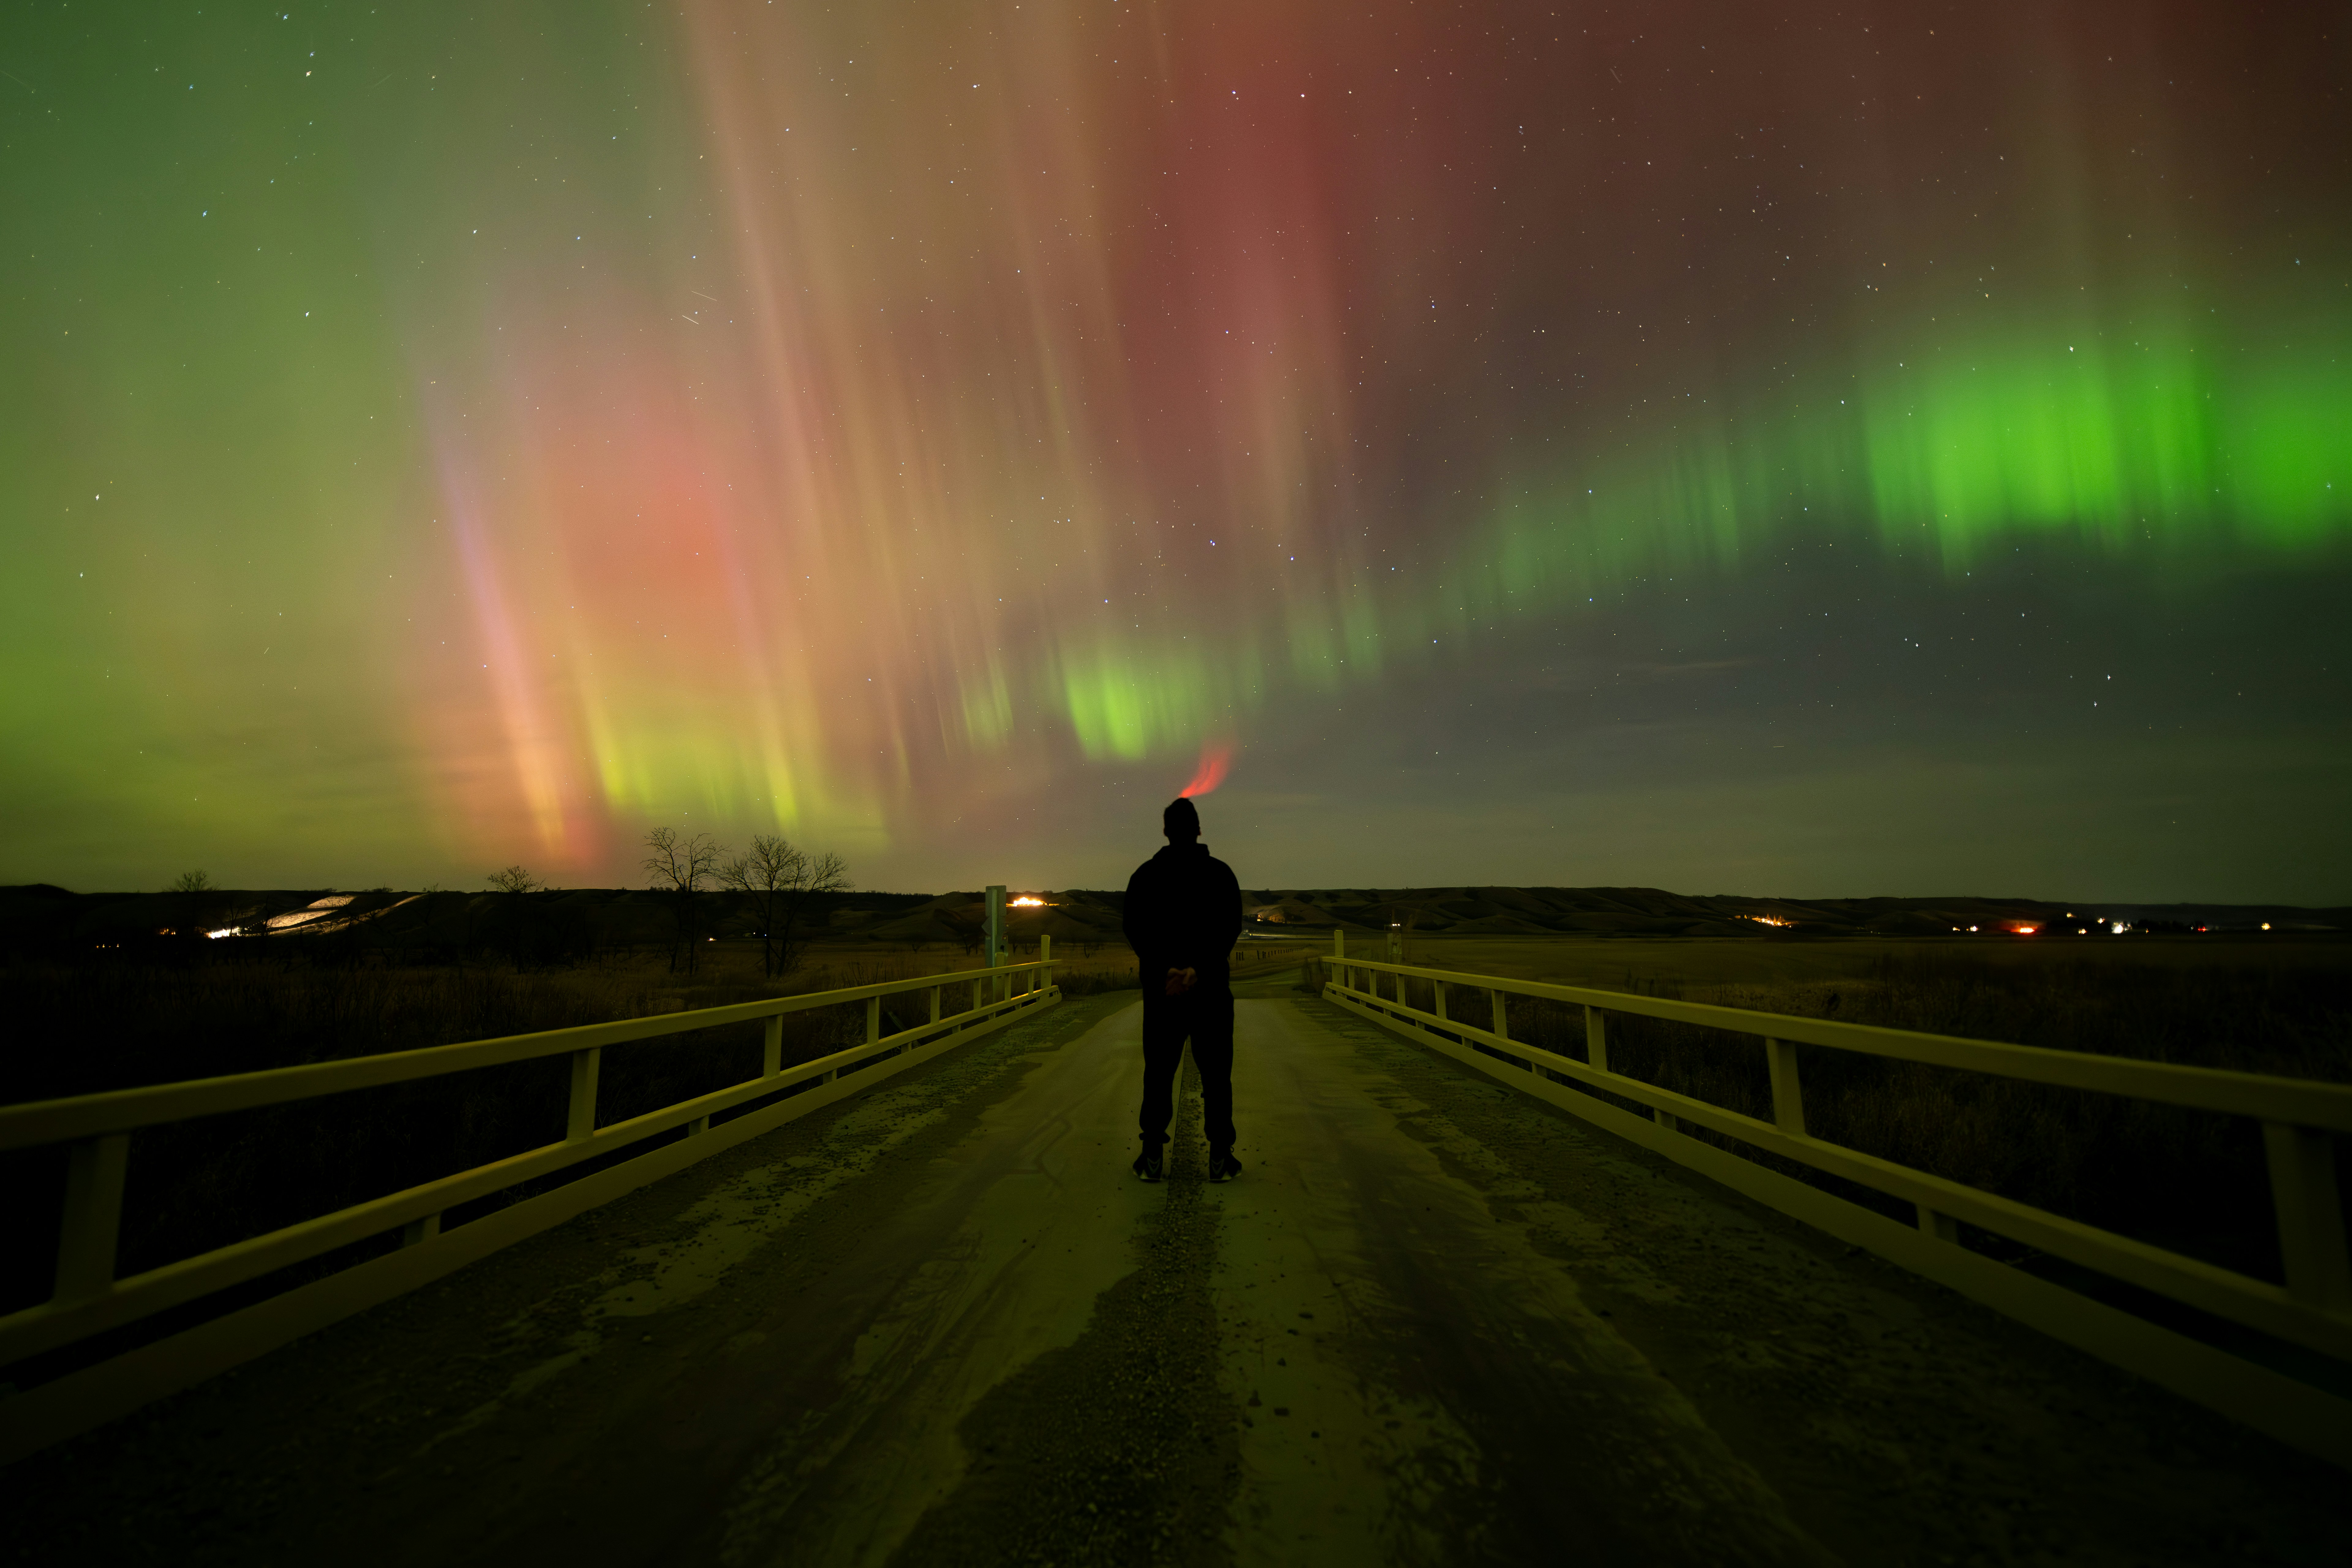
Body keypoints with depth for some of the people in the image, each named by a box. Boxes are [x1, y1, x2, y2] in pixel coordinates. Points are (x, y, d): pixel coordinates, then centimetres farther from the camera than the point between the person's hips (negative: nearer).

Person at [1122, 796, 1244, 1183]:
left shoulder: (1145, 874, 1)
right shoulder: (1220, 872, -3)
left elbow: (1134, 929, -7)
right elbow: (1231, 929, -12)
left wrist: (1165, 970, -13)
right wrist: (1198, 971, -17)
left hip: (1160, 987, 1)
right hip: (1212, 988, -1)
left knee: (1158, 1072, 10)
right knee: (1216, 1073, 7)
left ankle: (1152, 1157, 11)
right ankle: (1220, 1158, 8)